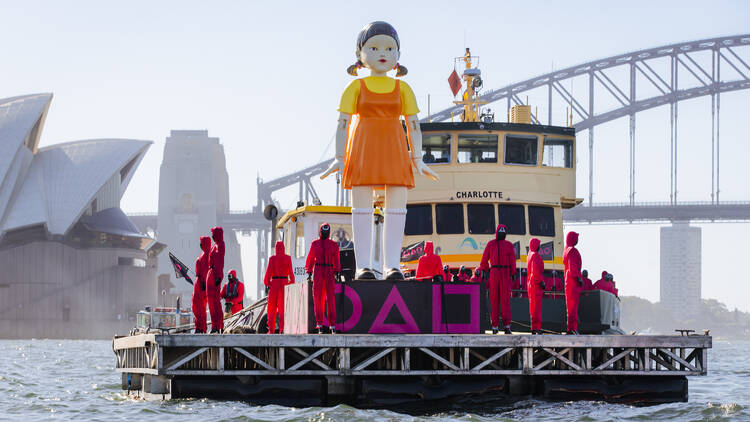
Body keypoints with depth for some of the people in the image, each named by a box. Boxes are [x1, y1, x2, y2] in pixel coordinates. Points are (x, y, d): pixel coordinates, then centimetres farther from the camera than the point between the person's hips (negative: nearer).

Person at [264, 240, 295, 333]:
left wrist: (266, 282, 11)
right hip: (285, 283, 1)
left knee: (272, 308, 8)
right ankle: (282, 328, -13)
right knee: (283, 307, 1)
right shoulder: (288, 258, 0)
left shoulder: (272, 259, -5)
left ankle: (271, 330, 3)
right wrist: (291, 282, 14)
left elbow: (268, 272, -5)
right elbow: (291, 272, 0)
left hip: (274, 284, -1)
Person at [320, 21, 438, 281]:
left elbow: (413, 126, 10)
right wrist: (340, 158, -6)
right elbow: (343, 123, 2)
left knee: (397, 206, -3)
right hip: (363, 148, -2)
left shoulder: (402, 89, 9)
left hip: (394, 150, 2)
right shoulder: (356, 88, 4)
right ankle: (363, 266, -2)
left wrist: (417, 159, 3)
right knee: (362, 207, -3)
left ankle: (392, 265, -1)